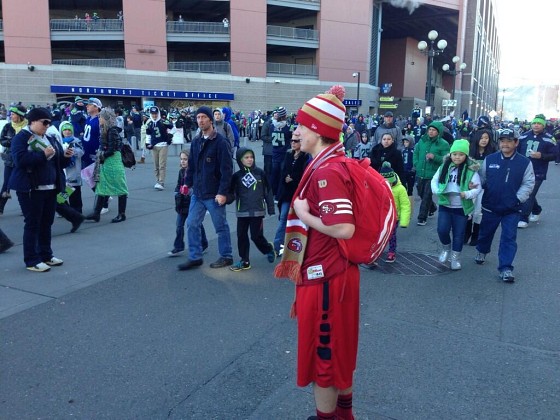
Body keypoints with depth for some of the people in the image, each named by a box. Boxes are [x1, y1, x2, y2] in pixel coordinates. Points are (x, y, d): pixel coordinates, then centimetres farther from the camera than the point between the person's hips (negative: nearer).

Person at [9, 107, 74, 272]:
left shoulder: (50, 139, 15)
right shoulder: (21, 138, -6)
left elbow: (58, 163, 18)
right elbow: (20, 159, -22)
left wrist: (66, 156, -2)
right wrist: (43, 154, -23)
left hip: (50, 188, 7)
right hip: (31, 189, -7)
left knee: (47, 223, 12)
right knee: (32, 224, -3)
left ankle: (46, 255, 23)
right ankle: (31, 261, 3)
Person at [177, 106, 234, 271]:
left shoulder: (221, 142, -13)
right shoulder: (196, 141, 9)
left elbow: (226, 170, -16)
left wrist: (223, 192, -19)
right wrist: (188, 183, 10)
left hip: (214, 194, -7)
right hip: (197, 193, 7)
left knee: (221, 226, 7)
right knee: (192, 224, 8)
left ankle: (226, 257, 21)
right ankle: (195, 257, 19)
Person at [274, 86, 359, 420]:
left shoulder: (326, 171, -22)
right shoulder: (332, 164, 8)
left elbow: (344, 228, -30)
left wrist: (303, 215, -19)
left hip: (324, 277, -10)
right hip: (335, 273, 10)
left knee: (323, 352, 8)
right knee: (338, 348, 23)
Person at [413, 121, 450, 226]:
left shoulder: (444, 144, -8)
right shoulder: (422, 140, 6)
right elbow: (415, 153, 14)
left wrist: (434, 157, -25)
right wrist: (416, 164, 3)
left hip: (432, 175, -5)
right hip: (420, 173, 6)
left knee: (426, 196, -4)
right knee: (421, 194, 19)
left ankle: (422, 218, 6)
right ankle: (432, 208, 44)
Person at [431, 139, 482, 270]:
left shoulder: (471, 170, -8)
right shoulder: (444, 167, 1)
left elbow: (478, 188, -7)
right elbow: (434, 180, 10)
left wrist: (467, 194, -25)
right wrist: (437, 191, -7)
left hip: (461, 208, -2)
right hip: (445, 205, 2)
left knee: (458, 234, 7)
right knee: (442, 230, -10)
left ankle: (455, 258, 25)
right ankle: (446, 248, 20)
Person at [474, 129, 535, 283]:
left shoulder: (525, 162, -5)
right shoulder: (489, 159, -2)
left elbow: (528, 184, -3)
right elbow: (481, 178, 5)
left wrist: (518, 199, -12)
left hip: (512, 209, -1)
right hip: (490, 206, 2)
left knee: (509, 237, -1)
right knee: (485, 232, 19)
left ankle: (505, 268, 4)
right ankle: (481, 251, 47)